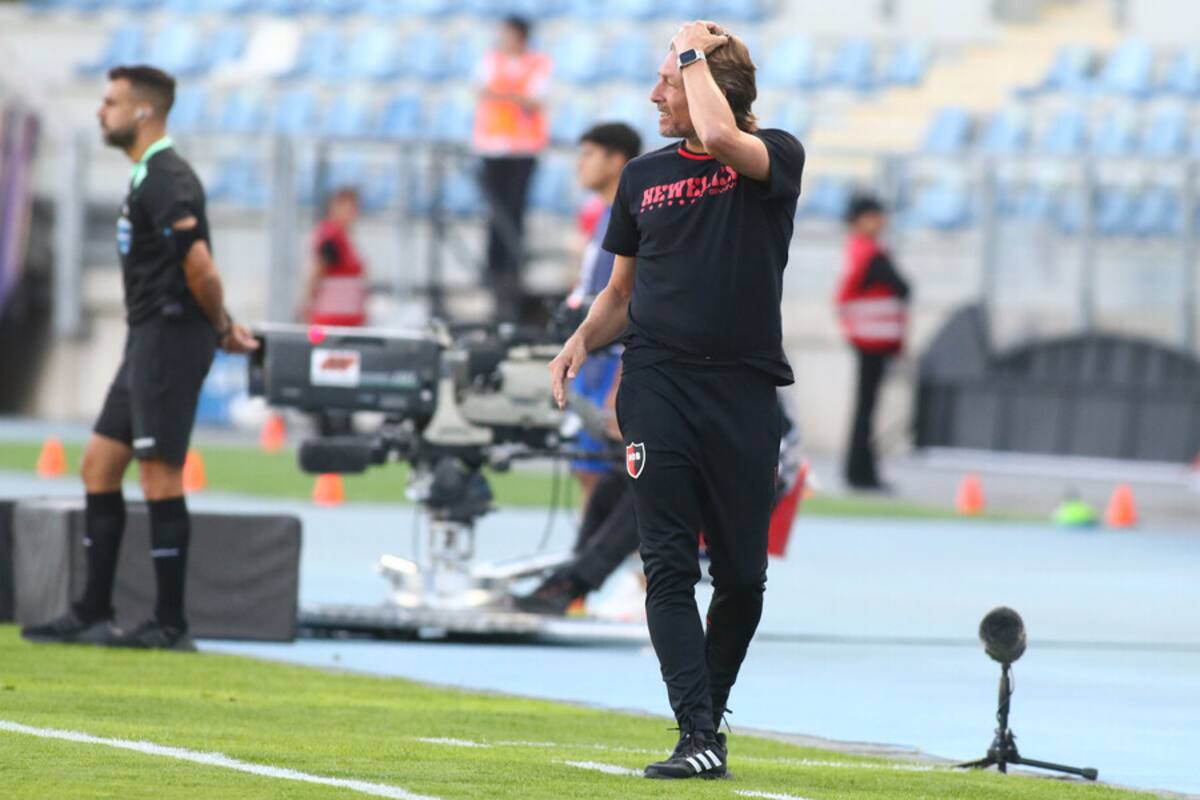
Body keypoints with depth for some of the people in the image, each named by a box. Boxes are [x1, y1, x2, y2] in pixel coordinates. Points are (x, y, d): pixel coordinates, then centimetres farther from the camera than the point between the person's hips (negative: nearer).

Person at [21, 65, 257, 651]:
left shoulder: (165, 182, -16)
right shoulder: (150, 178, 17)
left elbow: (200, 268, -23)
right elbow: (196, 270, 22)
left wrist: (220, 328, -9)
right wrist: (223, 326, 14)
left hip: (170, 338, -10)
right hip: (147, 340, 10)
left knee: (159, 473, -7)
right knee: (99, 465, 11)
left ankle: (170, 624, -3)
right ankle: (92, 613, 14)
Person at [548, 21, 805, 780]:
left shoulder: (776, 156, -1)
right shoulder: (644, 175, 12)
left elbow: (720, 137, -25)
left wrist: (695, 53, -10)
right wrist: (582, 340, 1)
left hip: (744, 391, -2)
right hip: (658, 383, 3)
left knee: (742, 575, 2)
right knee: (670, 567, -8)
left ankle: (710, 713, 22)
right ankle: (699, 739, -12)